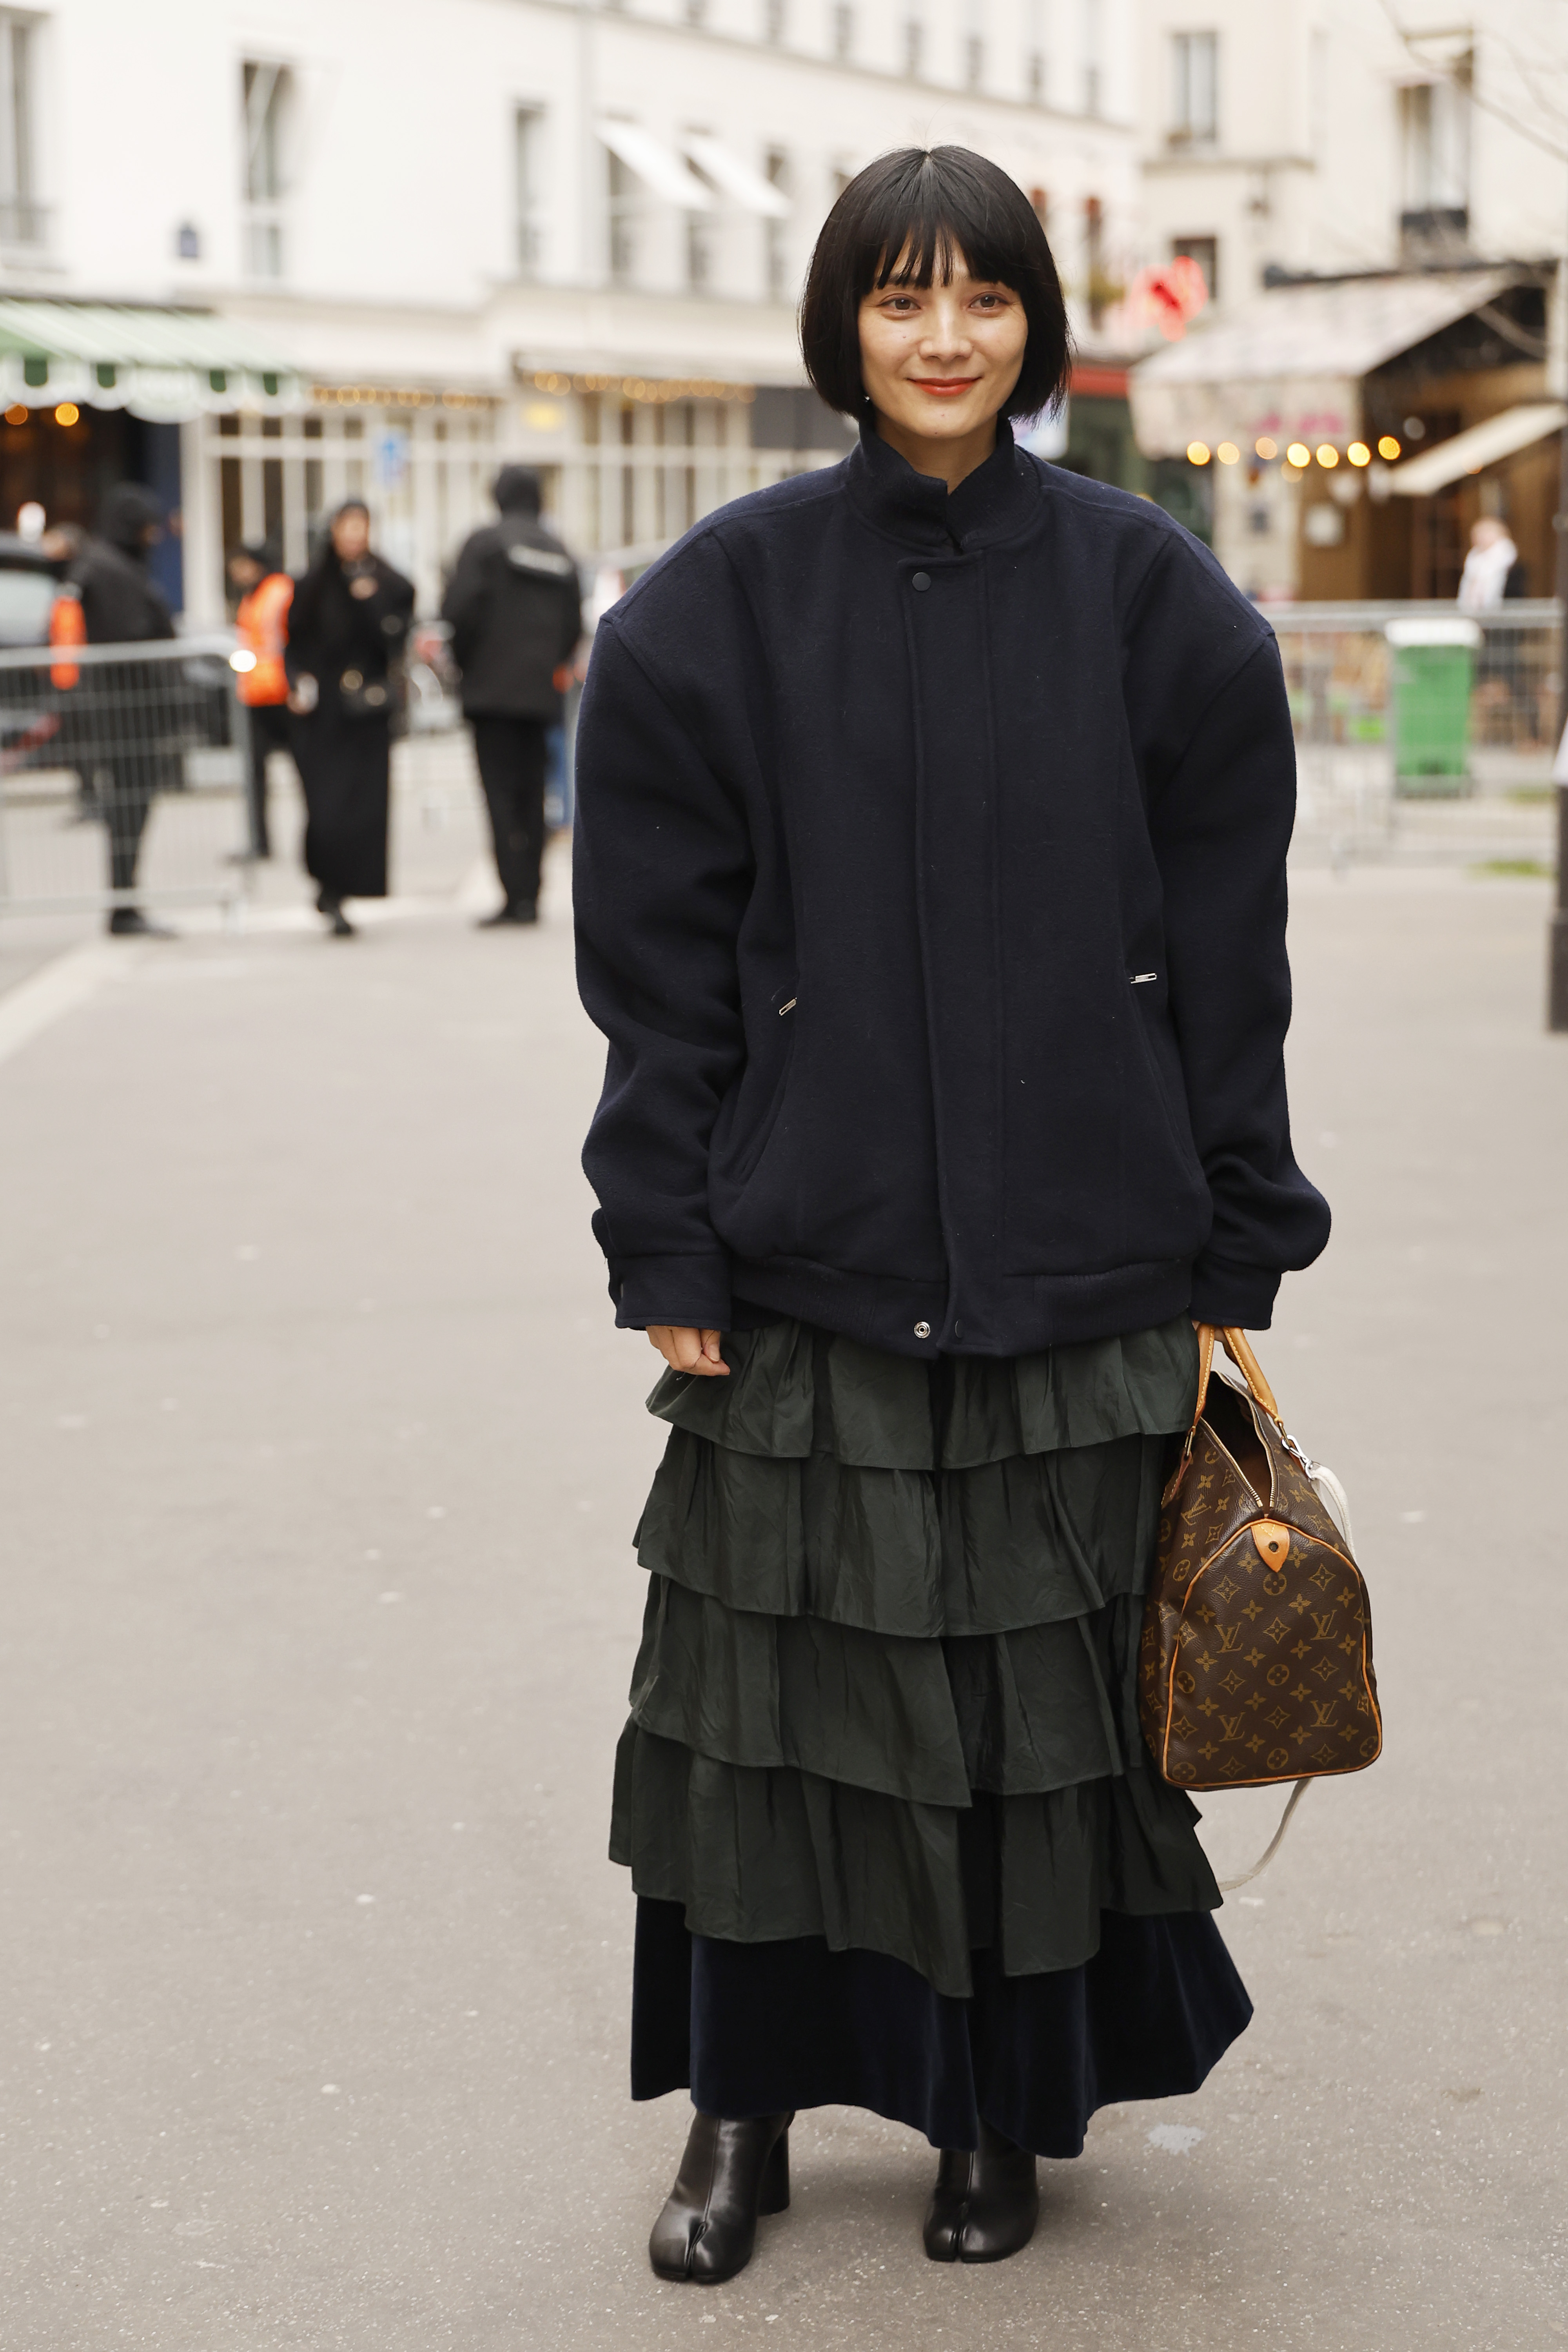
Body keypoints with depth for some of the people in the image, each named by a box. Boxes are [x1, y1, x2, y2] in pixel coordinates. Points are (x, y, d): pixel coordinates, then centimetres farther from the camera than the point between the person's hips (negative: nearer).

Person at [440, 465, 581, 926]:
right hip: (540, 693, 5)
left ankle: (515, 895, -15)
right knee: (531, 792, 10)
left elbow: (460, 608, -13)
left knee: (500, 789, -6)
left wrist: (464, 661, 2)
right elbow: (573, 623, 11)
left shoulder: (484, 543, -5)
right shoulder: (559, 552, 11)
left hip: (493, 688, -5)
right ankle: (529, 896, 10)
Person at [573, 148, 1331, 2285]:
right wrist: (666, 1248, -5)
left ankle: (1007, 2109, 25)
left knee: (1049, 1689, 8)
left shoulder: (1145, 596, 0)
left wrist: (1239, 1253, 0)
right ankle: (746, 2108, 24)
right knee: (785, 1684, 7)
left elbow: (1228, 953, 2)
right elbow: (658, 957, 0)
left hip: (1080, 1265, 0)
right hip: (806, 1253, 0)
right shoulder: (726, 601, 0)